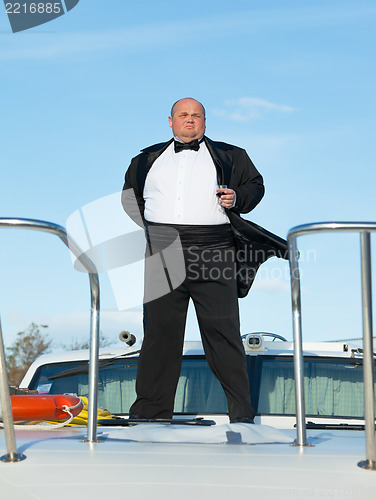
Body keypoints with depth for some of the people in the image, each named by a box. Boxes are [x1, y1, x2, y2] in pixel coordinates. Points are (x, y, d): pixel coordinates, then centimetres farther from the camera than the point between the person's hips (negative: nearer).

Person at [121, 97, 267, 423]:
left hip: (212, 250, -2)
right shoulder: (147, 159, 21)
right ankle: (151, 407, 13)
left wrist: (237, 198, -4)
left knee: (223, 331, -5)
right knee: (159, 330, 4)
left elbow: (255, 185, 17)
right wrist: (142, 225, 15)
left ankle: (242, 410, 1)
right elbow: (129, 195, 31)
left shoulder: (229, 156, 16)